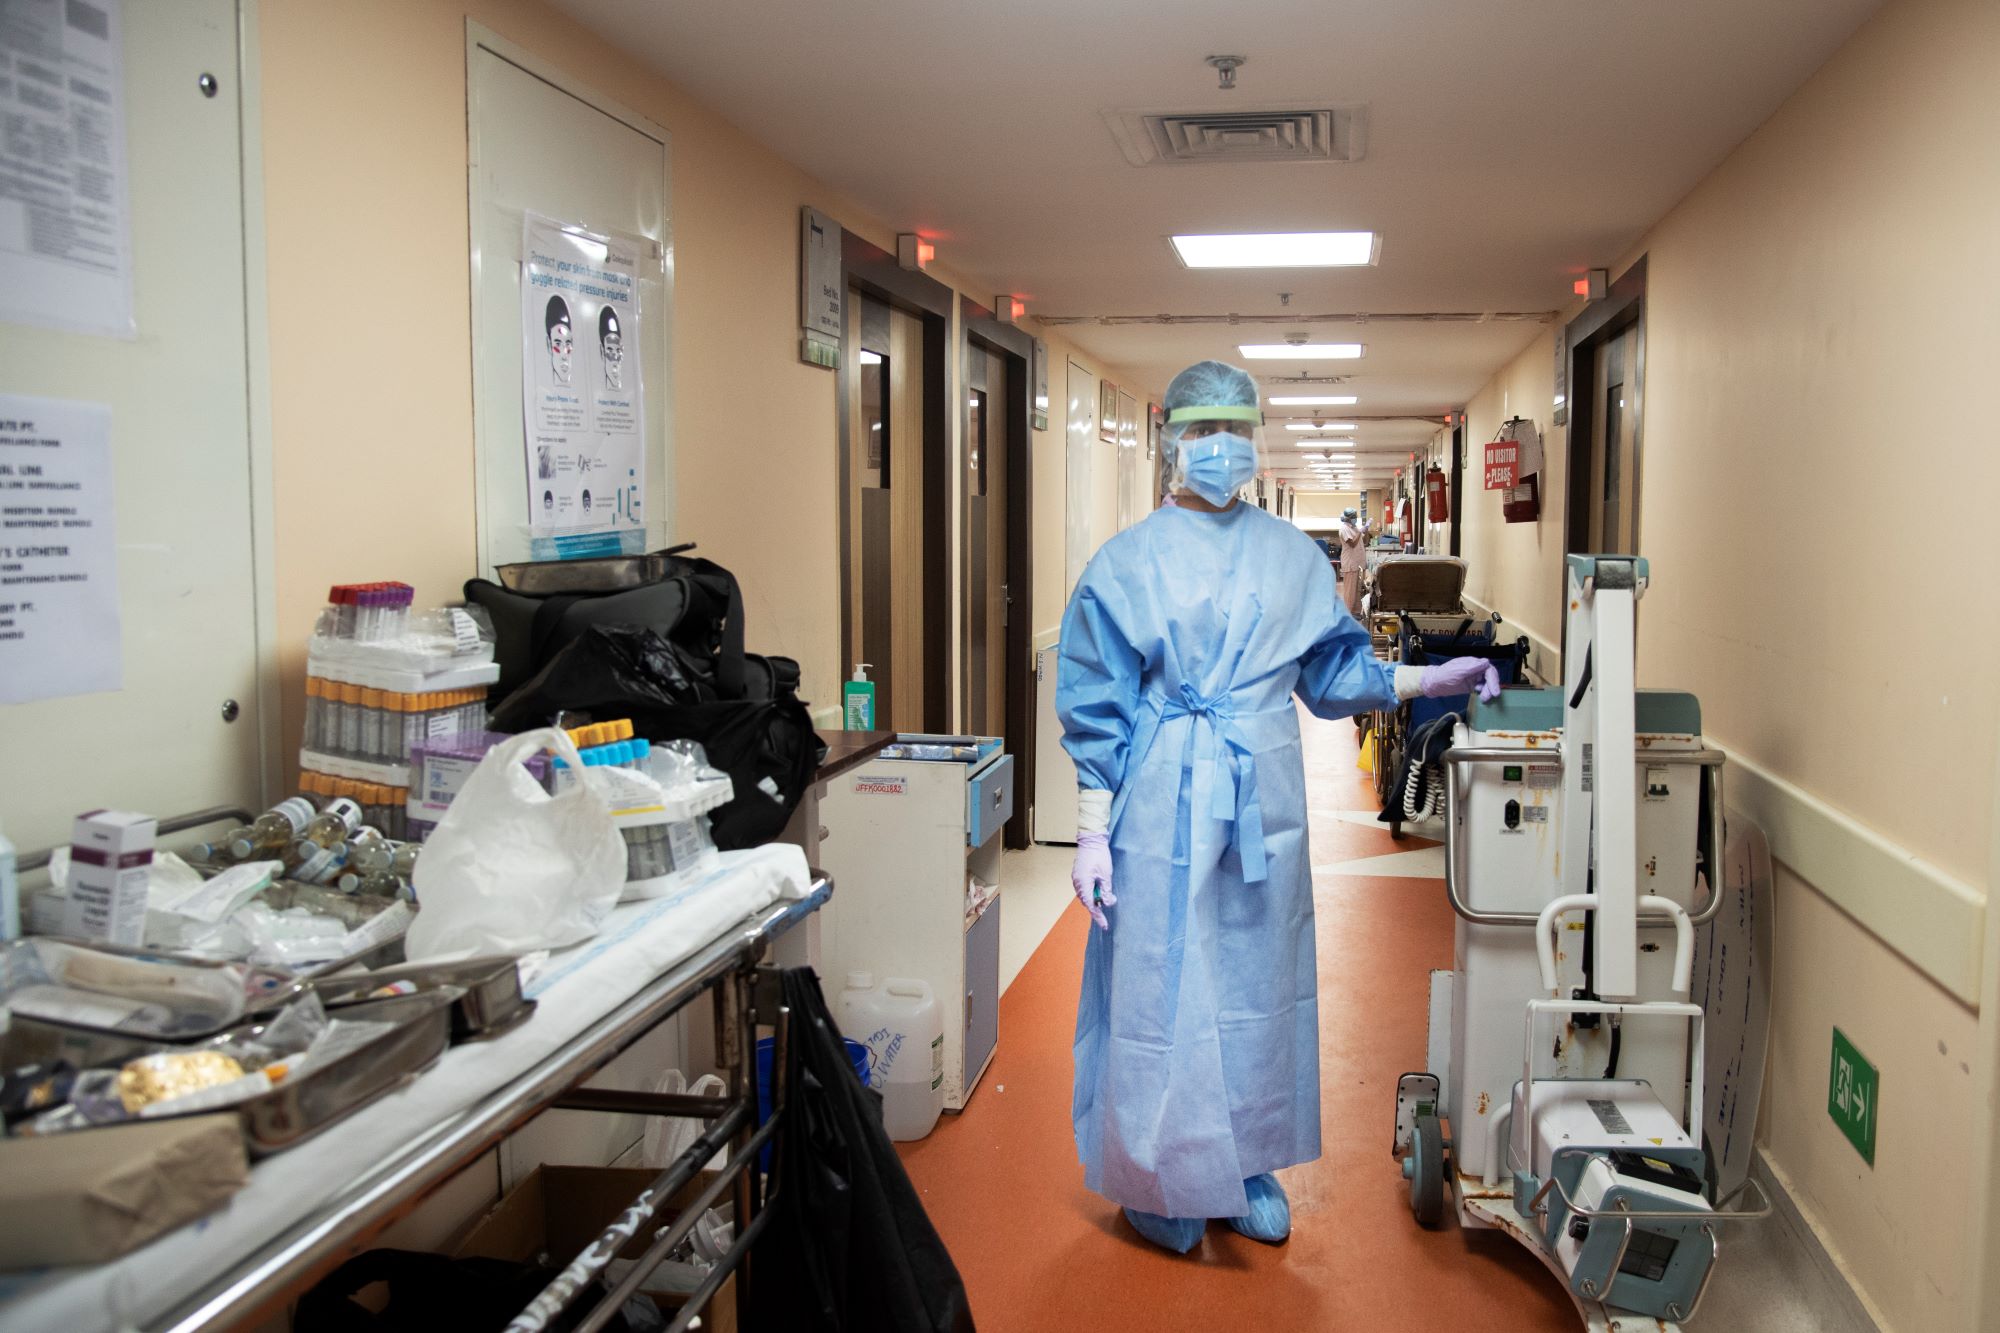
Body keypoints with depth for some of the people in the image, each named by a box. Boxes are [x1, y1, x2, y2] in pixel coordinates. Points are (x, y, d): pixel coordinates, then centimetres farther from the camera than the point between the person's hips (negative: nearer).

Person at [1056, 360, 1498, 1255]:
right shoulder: (1128, 562, -2)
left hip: (1263, 805, 4)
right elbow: (1096, 709, -4)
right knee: (1160, 986, 3)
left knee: (1257, 981, 12)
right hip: (1162, 805, -3)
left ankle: (1246, 1164, 29)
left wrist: (1432, 679, 1)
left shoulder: (1294, 557, 8)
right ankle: (1158, 1180, 20)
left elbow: (1333, 672, 13)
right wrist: (1092, 834, -8)